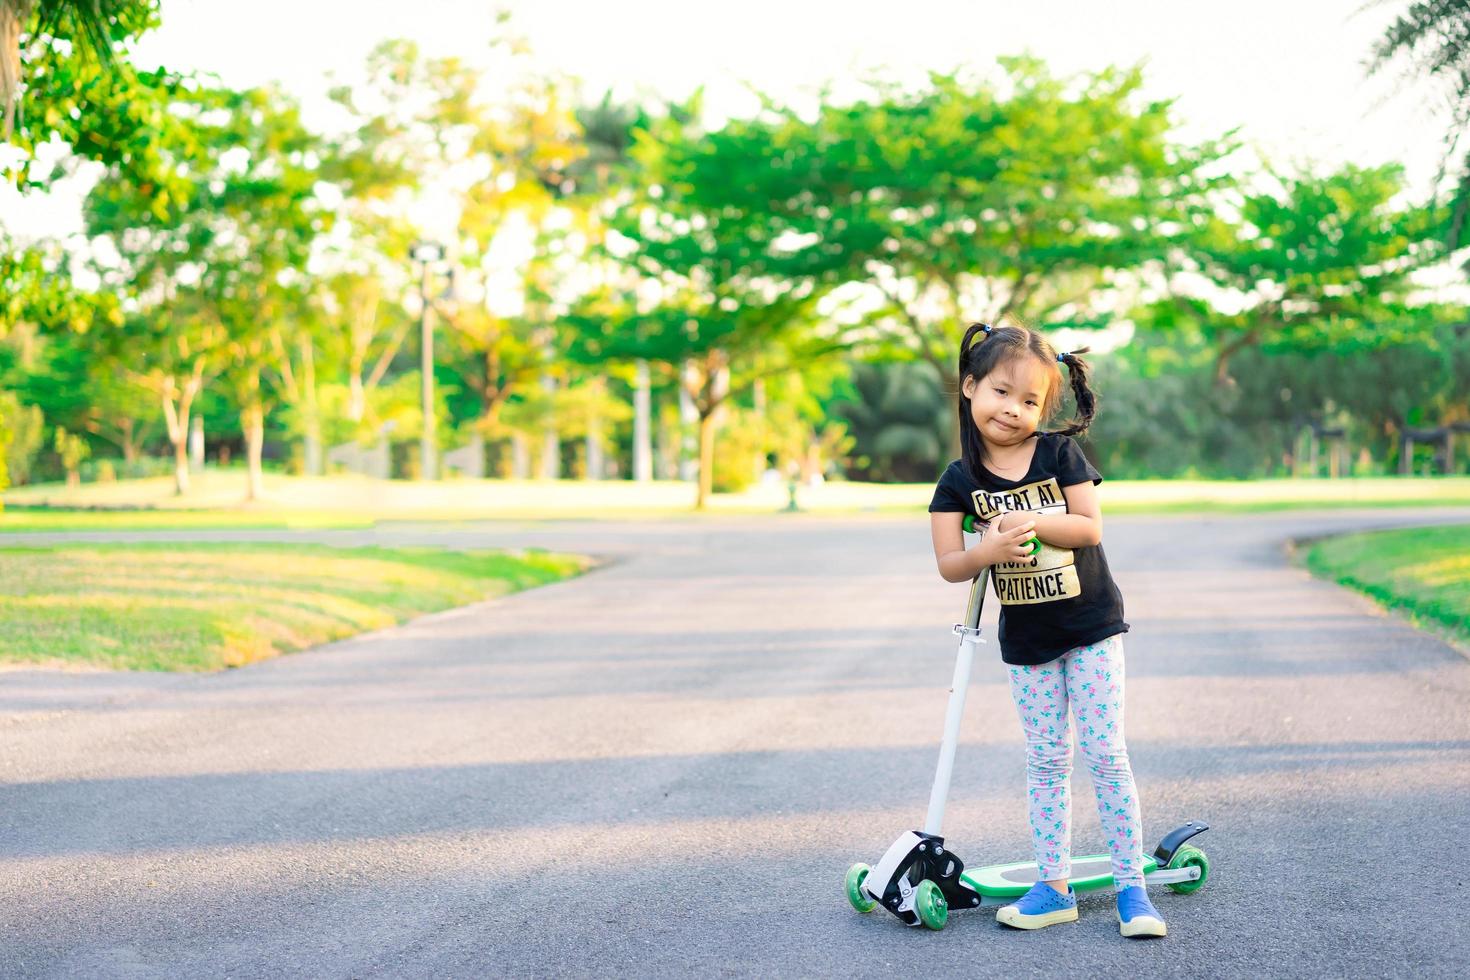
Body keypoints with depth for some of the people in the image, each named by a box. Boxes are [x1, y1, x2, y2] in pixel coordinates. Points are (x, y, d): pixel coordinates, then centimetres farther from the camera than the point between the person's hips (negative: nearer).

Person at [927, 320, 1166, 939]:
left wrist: (1030, 522, -27)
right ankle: (1054, 888, 16)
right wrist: (987, 550, -28)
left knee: (1106, 753, -2)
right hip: (1026, 640, 2)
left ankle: (1131, 886, 5)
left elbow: (1090, 526, -12)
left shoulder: (1060, 454, -7)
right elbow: (948, 564, -8)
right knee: (1046, 762, 8)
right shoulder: (959, 481, -5)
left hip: (1091, 627, -2)